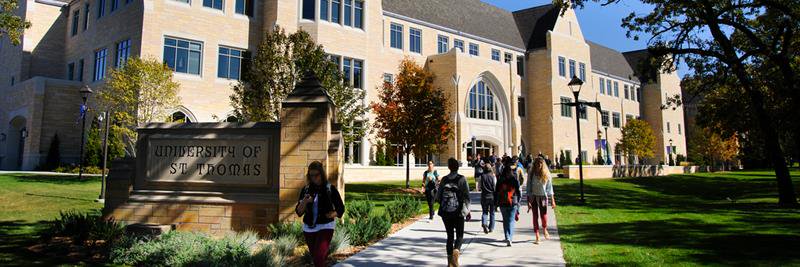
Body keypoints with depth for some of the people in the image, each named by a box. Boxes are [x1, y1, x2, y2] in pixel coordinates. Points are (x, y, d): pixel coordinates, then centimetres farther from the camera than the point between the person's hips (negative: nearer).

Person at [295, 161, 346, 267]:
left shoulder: (330, 189, -4)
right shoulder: (306, 189, 3)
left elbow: (341, 209, 1)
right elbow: (299, 212, 2)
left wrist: (332, 214, -18)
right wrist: (304, 202, -17)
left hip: (325, 227, -4)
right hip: (309, 228, 4)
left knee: (318, 257, -17)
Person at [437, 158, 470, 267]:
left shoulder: (444, 179, 2)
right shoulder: (462, 179, -6)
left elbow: (438, 196, 5)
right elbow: (466, 196, -9)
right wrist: (467, 210, 1)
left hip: (445, 212, 3)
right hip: (458, 212, -3)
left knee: (450, 235, 12)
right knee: (459, 235, 7)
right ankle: (456, 251, -21)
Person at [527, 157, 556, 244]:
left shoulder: (546, 174, -2)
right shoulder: (531, 173, -4)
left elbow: (549, 187, 3)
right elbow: (528, 187, -3)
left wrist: (552, 200, -1)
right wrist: (528, 201, -8)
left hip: (543, 197, 0)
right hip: (533, 197, 0)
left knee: (543, 216, -3)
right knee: (535, 217, 1)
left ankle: (544, 230, 31)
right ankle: (537, 237, 9)